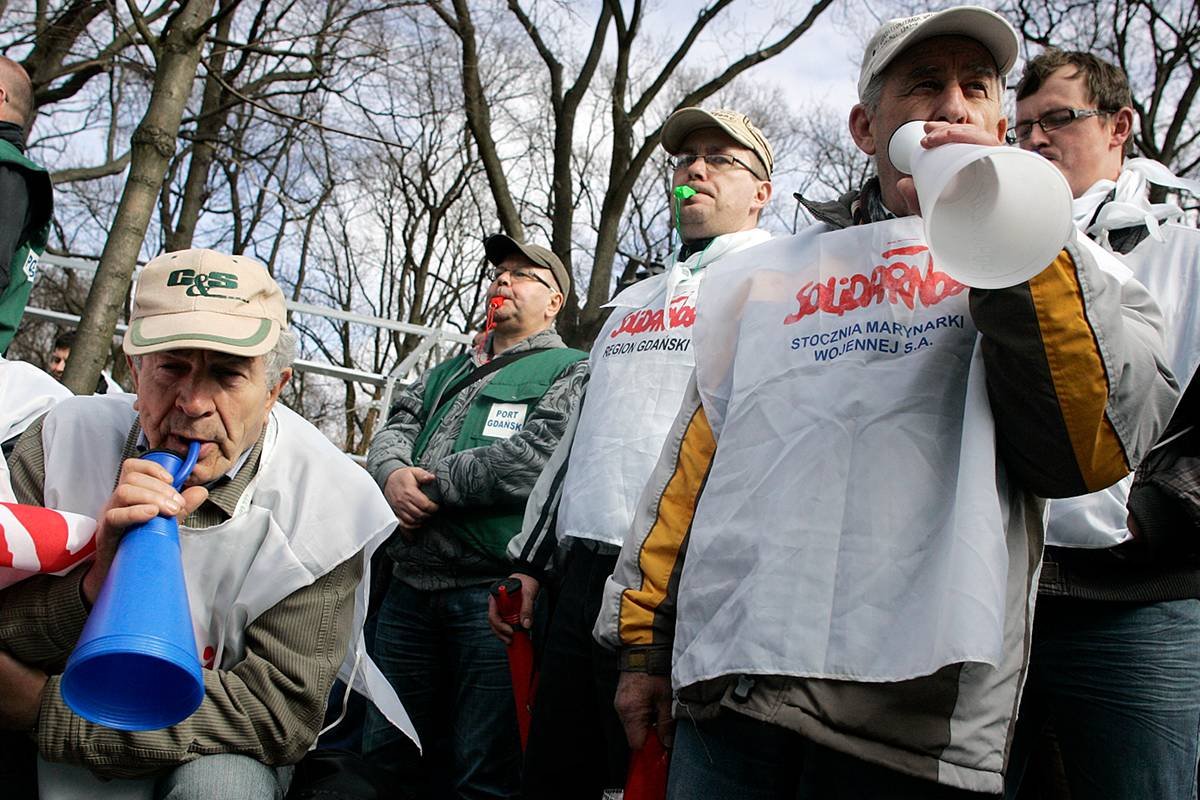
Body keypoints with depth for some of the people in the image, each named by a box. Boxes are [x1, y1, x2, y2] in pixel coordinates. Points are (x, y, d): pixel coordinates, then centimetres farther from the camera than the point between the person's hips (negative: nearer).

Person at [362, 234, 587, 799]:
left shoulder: (572, 372, 2)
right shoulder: (448, 373, 25)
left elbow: (534, 460, -14)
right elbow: (393, 432, 15)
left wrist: (431, 483, -9)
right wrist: (393, 473, -9)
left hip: (493, 589, -7)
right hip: (411, 586, 7)